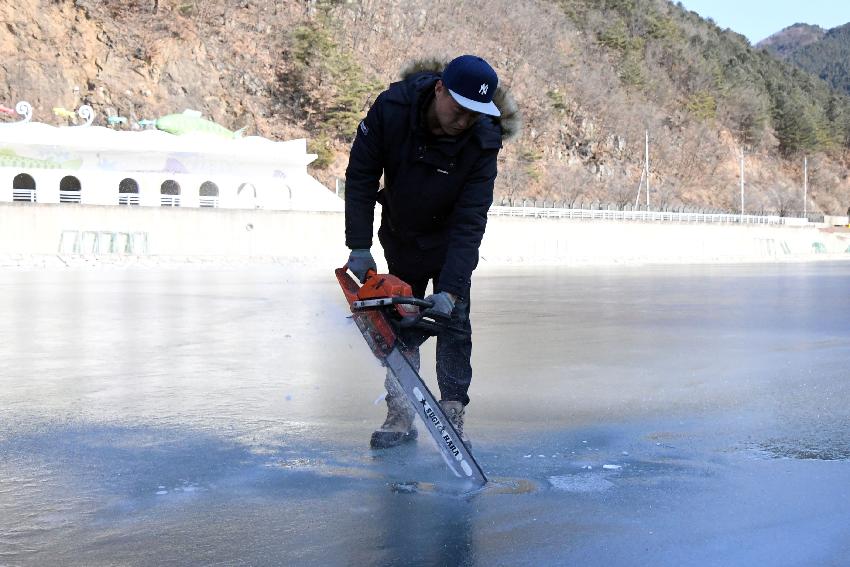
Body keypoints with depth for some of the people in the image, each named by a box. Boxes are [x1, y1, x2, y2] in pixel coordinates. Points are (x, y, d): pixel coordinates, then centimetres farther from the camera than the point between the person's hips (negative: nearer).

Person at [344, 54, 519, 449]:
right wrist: (359, 246, -21)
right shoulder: (392, 107, -27)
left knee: (453, 321, -6)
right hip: (401, 236, 2)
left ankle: (452, 416, 2)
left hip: (450, 240, -2)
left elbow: (469, 222, -31)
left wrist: (450, 289, -39)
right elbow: (360, 175, -17)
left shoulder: (482, 140, -30)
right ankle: (400, 416, 9)